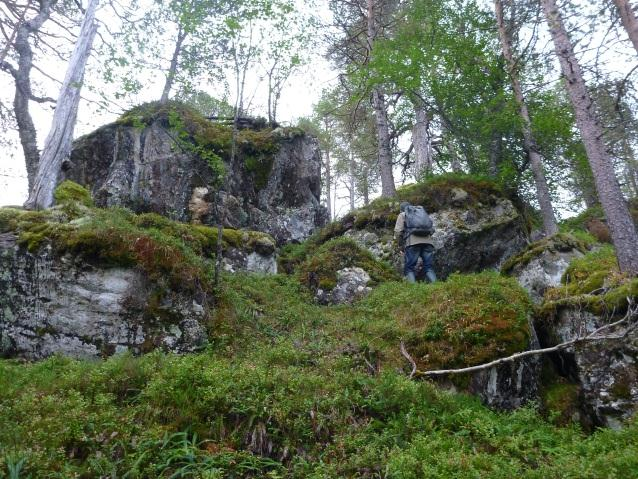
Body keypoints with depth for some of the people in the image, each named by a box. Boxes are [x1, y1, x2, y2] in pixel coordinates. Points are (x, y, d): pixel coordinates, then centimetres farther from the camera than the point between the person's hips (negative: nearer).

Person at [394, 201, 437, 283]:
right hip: (428, 241, 4)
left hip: (413, 242, -4)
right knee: (429, 267, 3)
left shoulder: (402, 215, 20)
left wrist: (399, 243, 20)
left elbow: (398, 231, 6)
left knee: (409, 268, -3)